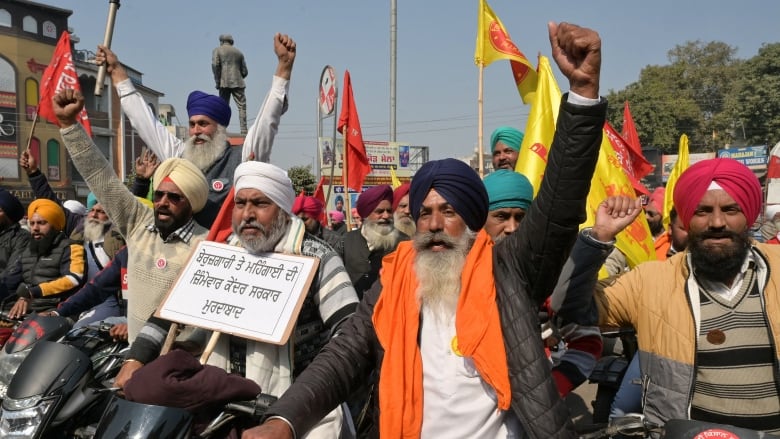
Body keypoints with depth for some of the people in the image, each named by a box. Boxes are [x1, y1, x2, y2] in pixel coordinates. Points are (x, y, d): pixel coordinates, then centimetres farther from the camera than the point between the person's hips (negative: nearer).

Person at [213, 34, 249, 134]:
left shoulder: (217, 50, 8)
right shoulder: (238, 52, 16)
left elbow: (215, 65, -9)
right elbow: (245, 71, 12)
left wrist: (217, 81, -5)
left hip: (224, 82, 0)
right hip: (238, 82, 1)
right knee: (242, 106, -1)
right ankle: (243, 129, -10)